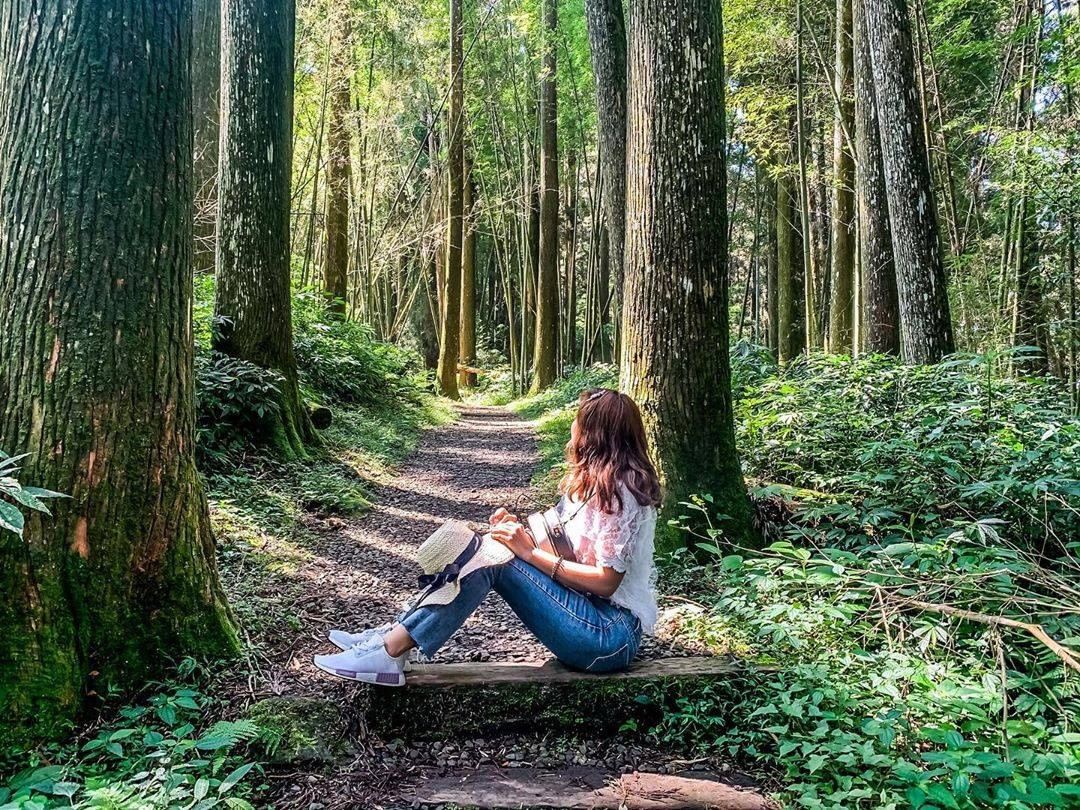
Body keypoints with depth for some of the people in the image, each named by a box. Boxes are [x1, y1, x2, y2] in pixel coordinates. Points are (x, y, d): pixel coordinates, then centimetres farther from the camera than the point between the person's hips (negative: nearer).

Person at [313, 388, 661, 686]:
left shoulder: (617, 489, -17)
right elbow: (568, 549, 9)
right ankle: (391, 636, -6)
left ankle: (389, 652, -17)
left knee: (492, 556, -19)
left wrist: (531, 553, -18)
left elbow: (605, 580, -20)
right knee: (484, 549, -5)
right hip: (594, 611, 9)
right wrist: (520, 532, -6)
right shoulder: (596, 480, 13)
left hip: (612, 636, -9)